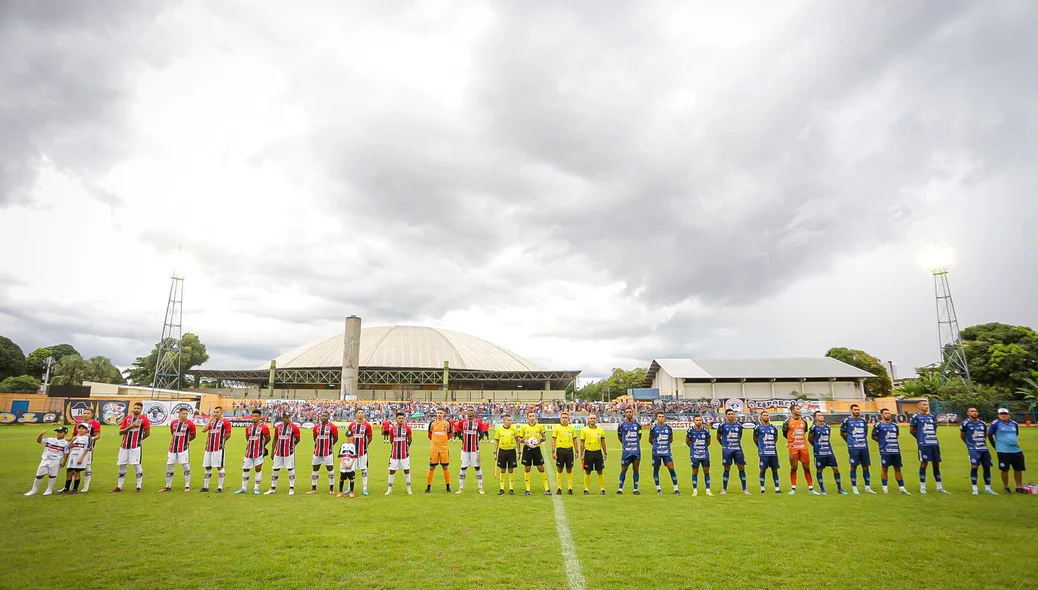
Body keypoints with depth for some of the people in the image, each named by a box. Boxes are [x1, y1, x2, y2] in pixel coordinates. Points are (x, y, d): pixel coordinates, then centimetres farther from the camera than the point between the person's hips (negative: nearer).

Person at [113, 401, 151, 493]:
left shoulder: (144, 419, -2)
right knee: (122, 466, 10)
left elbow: (147, 433, 3)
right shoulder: (127, 418, 9)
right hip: (124, 445, 4)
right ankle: (119, 487, 21)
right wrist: (131, 426, -12)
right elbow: (120, 432, 2)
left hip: (136, 446, -4)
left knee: (137, 465, -6)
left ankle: (138, 487, 1)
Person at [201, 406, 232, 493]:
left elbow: (228, 434, -1)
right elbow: (203, 430, 0)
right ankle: (205, 487, 23)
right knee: (207, 467, 12)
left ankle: (220, 487, 4)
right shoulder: (211, 421, 15)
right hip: (209, 447, 6)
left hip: (219, 448, -6)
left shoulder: (225, 421, -4)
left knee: (219, 467, -2)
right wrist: (210, 419, -1)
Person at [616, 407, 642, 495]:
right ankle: (620, 488, 12)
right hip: (626, 451, -2)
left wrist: (635, 443, 10)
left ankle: (635, 489, 13)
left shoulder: (637, 424, 4)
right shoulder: (622, 425, -2)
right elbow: (619, 436, 11)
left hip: (636, 451, 2)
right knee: (623, 469, 2)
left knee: (636, 470, 5)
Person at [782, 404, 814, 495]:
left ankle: (811, 487, 13)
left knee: (807, 467, 5)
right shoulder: (788, 421, -5)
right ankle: (793, 488, 11)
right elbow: (784, 433, 6)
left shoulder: (804, 421, 7)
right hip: (793, 448, -3)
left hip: (803, 447, 3)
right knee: (794, 468, 2)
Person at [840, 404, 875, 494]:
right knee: (854, 467, 0)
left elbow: (866, 432, 22)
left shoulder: (863, 420, 9)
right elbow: (842, 433, 5)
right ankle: (854, 488, 8)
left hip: (864, 447, 4)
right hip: (853, 448, -4)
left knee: (866, 467, 6)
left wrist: (862, 441, 13)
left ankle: (867, 487, 14)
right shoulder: (847, 420, -4)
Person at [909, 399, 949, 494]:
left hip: (935, 443, 6)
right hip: (923, 444, -6)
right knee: (924, 463, -3)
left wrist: (932, 437, 10)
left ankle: (939, 487, 16)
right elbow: (911, 429, -2)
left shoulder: (931, 416, 15)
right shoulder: (916, 416, -4)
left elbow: (934, 429, 24)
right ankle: (922, 487, 5)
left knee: (936, 464, 9)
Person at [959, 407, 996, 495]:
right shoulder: (965, 423, -6)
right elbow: (962, 436, 5)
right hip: (973, 449, -5)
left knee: (987, 467, 7)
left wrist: (982, 442, 16)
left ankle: (987, 488, 19)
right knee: (974, 466, -13)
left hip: (984, 448, 6)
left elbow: (985, 435, 23)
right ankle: (975, 488, -4)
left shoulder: (982, 423, 10)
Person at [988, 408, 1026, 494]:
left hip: (1016, 451, 5)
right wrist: (996, 446, 8)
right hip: (1003, 452, -5)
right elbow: (989, 435, 2)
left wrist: (1013, 444, 18)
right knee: (1005, 470, 0)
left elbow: (1016, 435, 23)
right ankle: (1006, 487, 13)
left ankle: (1019, 487, 24)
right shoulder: (995, 424, -7)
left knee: (1018, 469, 10)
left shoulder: (1014, 423, 9)